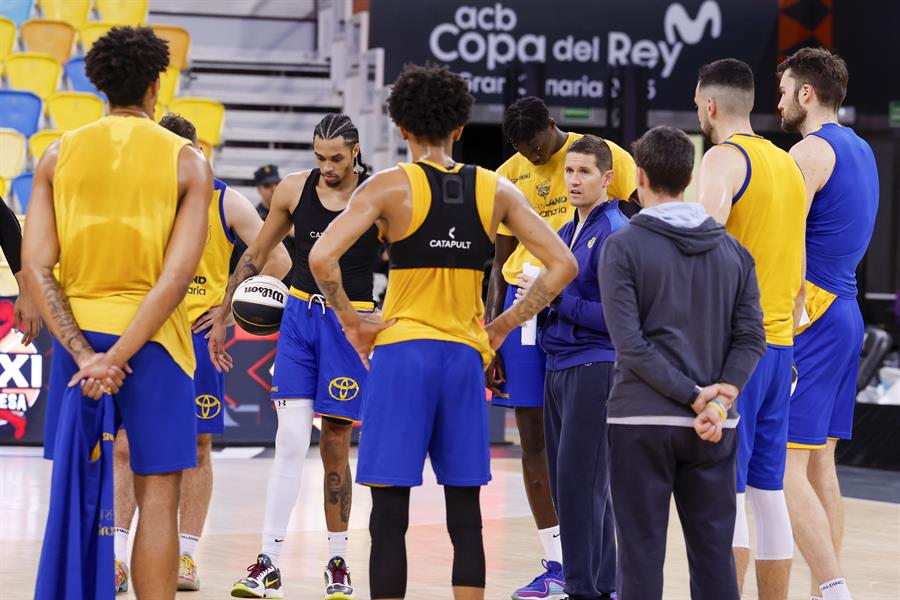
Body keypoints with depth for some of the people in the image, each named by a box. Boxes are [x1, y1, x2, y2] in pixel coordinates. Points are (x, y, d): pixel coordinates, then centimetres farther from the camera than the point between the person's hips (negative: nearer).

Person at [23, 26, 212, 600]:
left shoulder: (59, 155, 4)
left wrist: (84, 353, -11)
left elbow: (35, 267, -6)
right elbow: (178, 275, -14)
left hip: (76, 334, 3)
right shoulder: (186, 161, -3)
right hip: (151, 337, -3)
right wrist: (117, 358, -17)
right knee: (158, 496, -1)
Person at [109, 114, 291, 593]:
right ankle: (115, 558, -3)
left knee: (196, 449, 5)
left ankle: (185, 555, 12)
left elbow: (277, 260, -1)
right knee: (124, 446, -5)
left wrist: (229, 303, -5)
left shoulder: (225, 202, -1)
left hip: (198, 336, -1)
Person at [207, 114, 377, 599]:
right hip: (299, 315, 2)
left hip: (351, 323, -2)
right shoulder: (294, 190, 0)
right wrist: (222, 317, 9)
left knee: (335, 445, 3)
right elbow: (255, 257, 11)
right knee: (290, 440, -9)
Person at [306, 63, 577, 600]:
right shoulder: (495, 190, 5)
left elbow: (322, 257, -17)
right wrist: (503, 327, 8)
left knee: (390, 515, 0)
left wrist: (351, 321, -4)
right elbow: (563, 265, 4)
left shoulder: (390, 187, -5)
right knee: (466, 514, 8)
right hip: (467, 354, 3)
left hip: (402, 352, -3)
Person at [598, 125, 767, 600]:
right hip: (715, 429, 4)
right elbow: (751, 338, 1)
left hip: (642, 421, -4)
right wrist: (718, 401, -7)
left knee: (641, 553, 1)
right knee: (714, 553, 8)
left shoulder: (623, 246, -5)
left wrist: (693, 395, -11)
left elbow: (630, 343, -13)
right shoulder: (732, 249, 8)